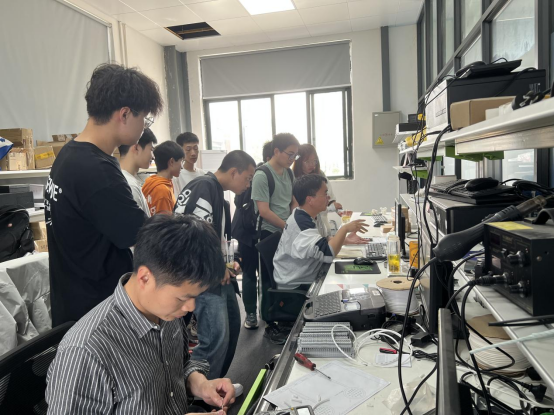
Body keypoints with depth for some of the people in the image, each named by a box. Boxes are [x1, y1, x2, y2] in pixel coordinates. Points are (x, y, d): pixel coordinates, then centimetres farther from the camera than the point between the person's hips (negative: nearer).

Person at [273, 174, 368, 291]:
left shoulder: (304, 217, 6)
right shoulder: (301, 223, -25)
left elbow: (323, 242, 17)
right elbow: (327, 253, -35)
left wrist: (345, 240, 3)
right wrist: (345, 229, -23)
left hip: (306, 279, 9)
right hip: (295, 288, -9)